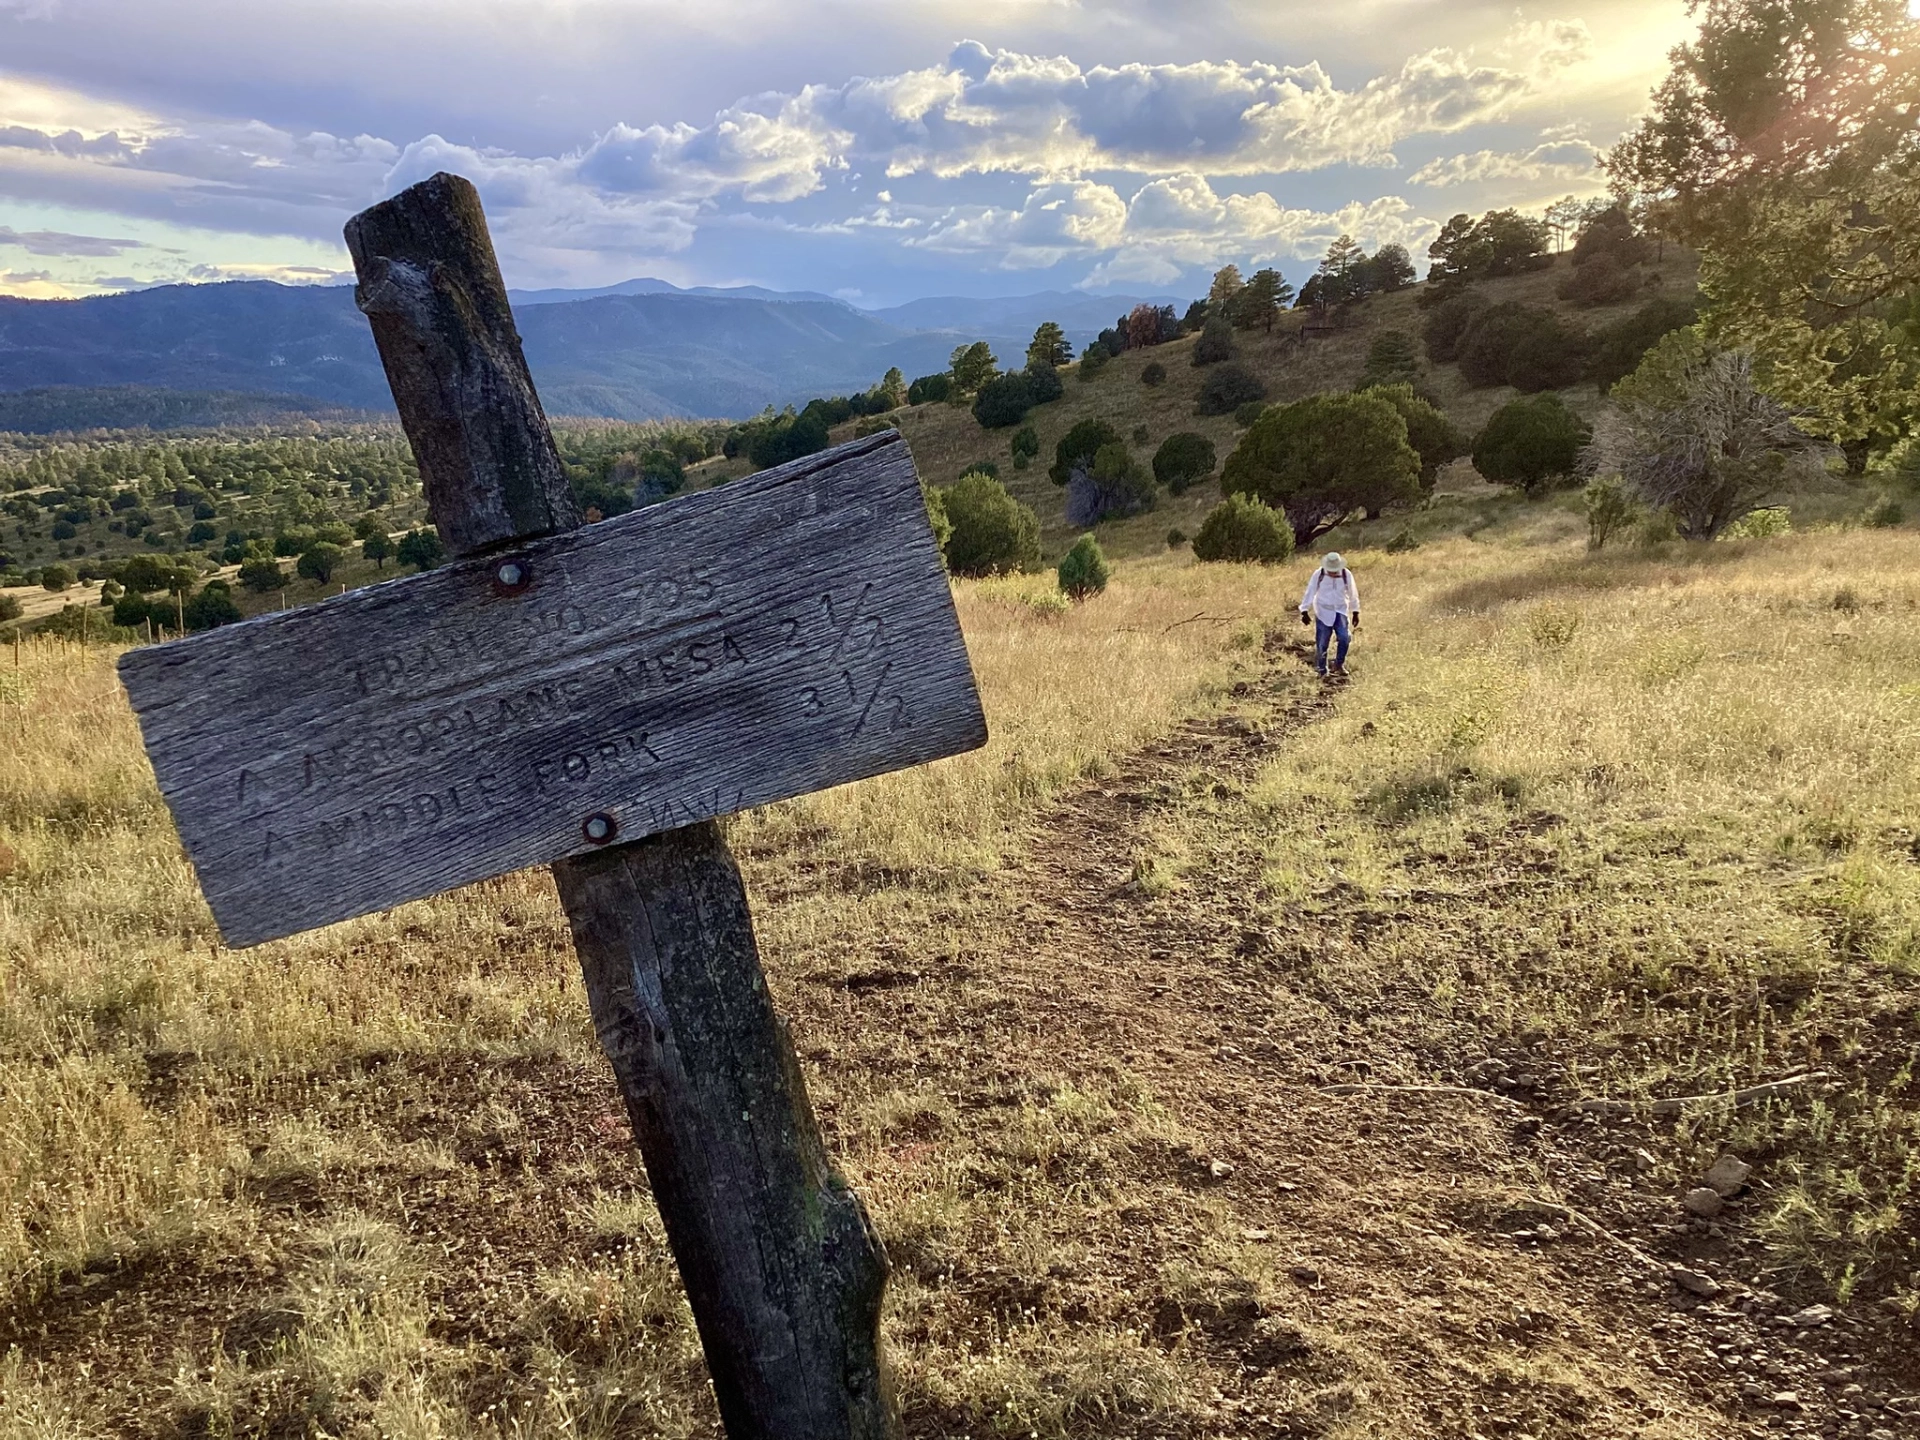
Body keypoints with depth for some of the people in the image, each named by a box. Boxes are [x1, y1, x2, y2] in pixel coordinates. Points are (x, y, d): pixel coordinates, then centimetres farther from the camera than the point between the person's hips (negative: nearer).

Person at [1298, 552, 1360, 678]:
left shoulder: (1347, 574, -3)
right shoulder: (1319, 574, -9)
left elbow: (1353, 594, 8)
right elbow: (1310, 592, -7)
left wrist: (1355, 613, 13)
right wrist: (1304, 611, -12)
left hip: (1341, 612, 1)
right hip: (1323, 613, -1)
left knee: (1344, 637, -18)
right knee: (1322, 643, -1)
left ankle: (1339, 665, 0)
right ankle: (1322, 671, 13)